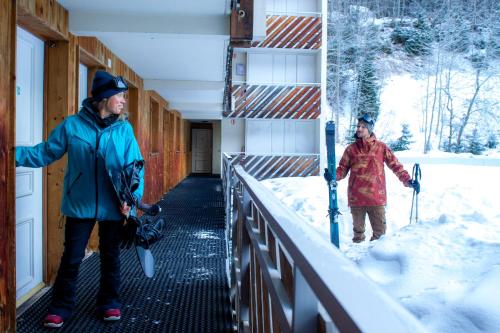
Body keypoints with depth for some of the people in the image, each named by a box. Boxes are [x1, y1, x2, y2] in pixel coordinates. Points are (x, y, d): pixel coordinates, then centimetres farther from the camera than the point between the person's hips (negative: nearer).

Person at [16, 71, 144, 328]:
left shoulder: (124, 129, -3)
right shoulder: (72, 125, -5)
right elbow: (44, 153, -1)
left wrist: (133, 197, -17)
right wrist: (15, 154, -14)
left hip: (113, 206, 1)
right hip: (80, 205, -1)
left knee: (110, 256, 15)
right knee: (71, 258, 8)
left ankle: (109, 303, 33)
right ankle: (61, 307, 28)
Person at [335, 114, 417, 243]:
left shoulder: (381, 147, 3)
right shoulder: (351, 149, 6)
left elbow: (395, 165, 2)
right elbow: (343, 168, 7)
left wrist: (407, 180, -9)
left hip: (377, 198, -1)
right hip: (356, 198, 1)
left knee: (380, 231, 3)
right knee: (358, 230, 12)